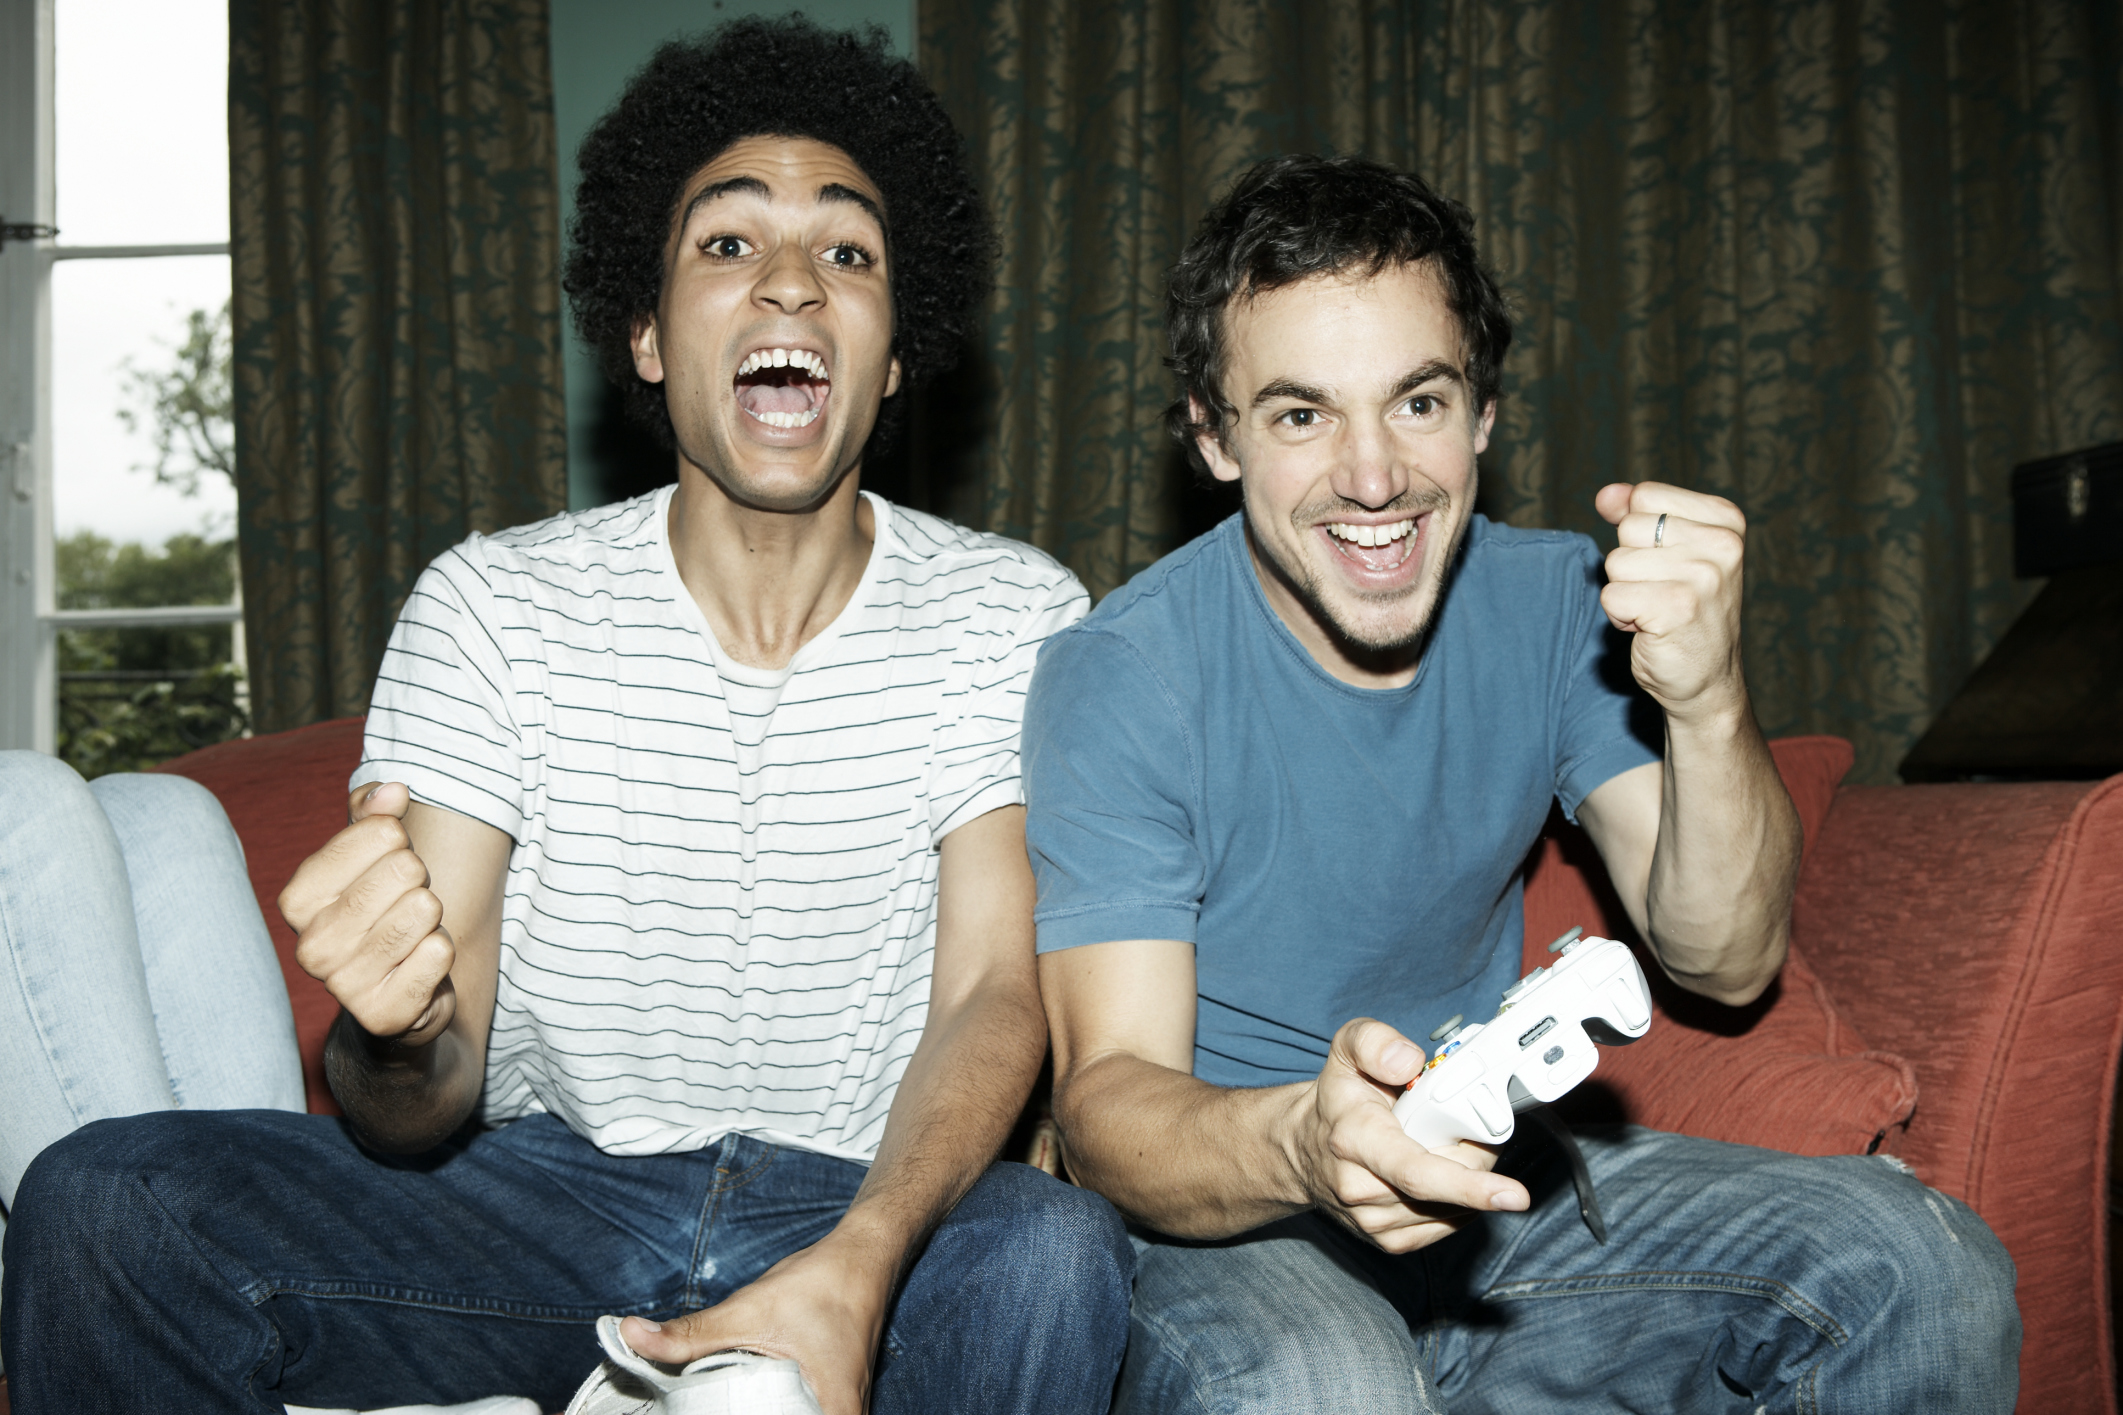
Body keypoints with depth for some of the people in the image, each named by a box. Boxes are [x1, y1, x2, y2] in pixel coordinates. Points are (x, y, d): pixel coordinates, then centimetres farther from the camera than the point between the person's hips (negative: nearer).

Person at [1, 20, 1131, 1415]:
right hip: (546, 1192, 1)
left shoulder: (1011, 614, -4)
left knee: (1055, 1249, -34)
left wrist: (856, 1269, -33)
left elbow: (995, 995, -13)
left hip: (869, 1209, -1)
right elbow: (423, 1116, -10)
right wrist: (396, 1038, -36)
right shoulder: (492, 607, -5)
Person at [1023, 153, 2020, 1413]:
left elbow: (1727, 962, -4)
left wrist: (1707, 706, -23)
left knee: (1923, 1268, -13)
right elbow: (1108, 1097, -20)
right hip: (1223, 1219, -4)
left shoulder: (1554, 606, -2)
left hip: (1488, 1171, 5)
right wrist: (1298, 1145, -43)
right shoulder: (1115, 683, -16)